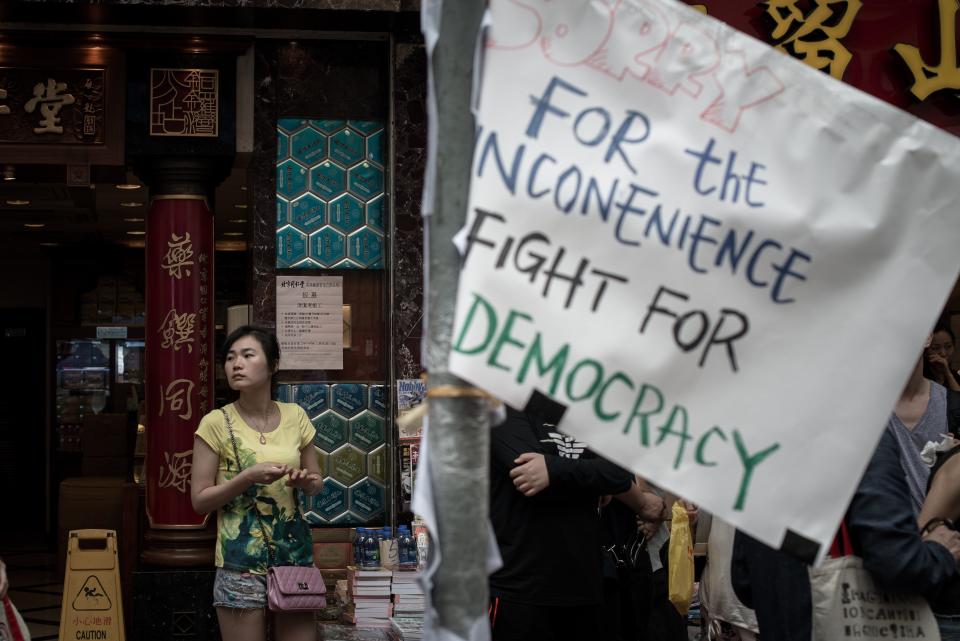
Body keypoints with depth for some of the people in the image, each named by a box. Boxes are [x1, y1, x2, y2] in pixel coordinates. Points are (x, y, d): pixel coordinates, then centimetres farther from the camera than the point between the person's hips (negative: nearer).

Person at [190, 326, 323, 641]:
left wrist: (305, 482, -9)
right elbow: (200, 500, -6)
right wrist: (249, 477, -20)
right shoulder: (217, 423, -6)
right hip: (242, 559, -3)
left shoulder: (295, 416, 4)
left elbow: (317, 482, 14)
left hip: (294, 553, 3)